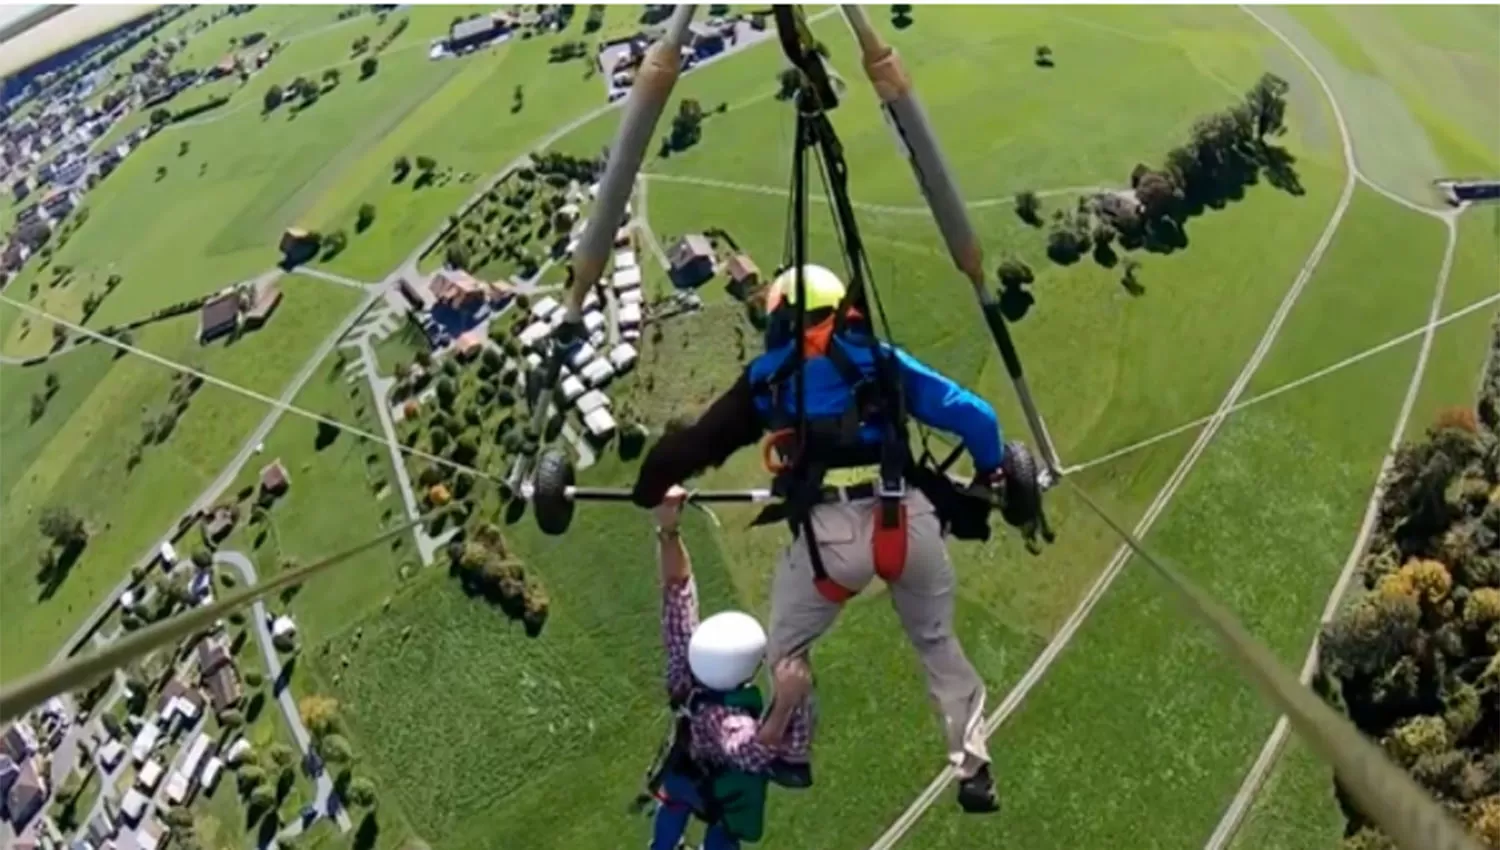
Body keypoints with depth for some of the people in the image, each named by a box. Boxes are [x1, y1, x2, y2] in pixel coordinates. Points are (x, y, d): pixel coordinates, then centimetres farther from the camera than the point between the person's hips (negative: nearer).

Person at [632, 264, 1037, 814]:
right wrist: (993, 474, 31)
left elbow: (700, 440, 17)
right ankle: (974, 772, 23)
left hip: (830, 532, -2)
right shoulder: (883, 361, 18)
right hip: (911, 520, 2)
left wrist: (650, 488, 32)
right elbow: (972, 415, 14)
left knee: (783, 654, 20)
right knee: (938, 645, 22)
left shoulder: (768, 376, 17)